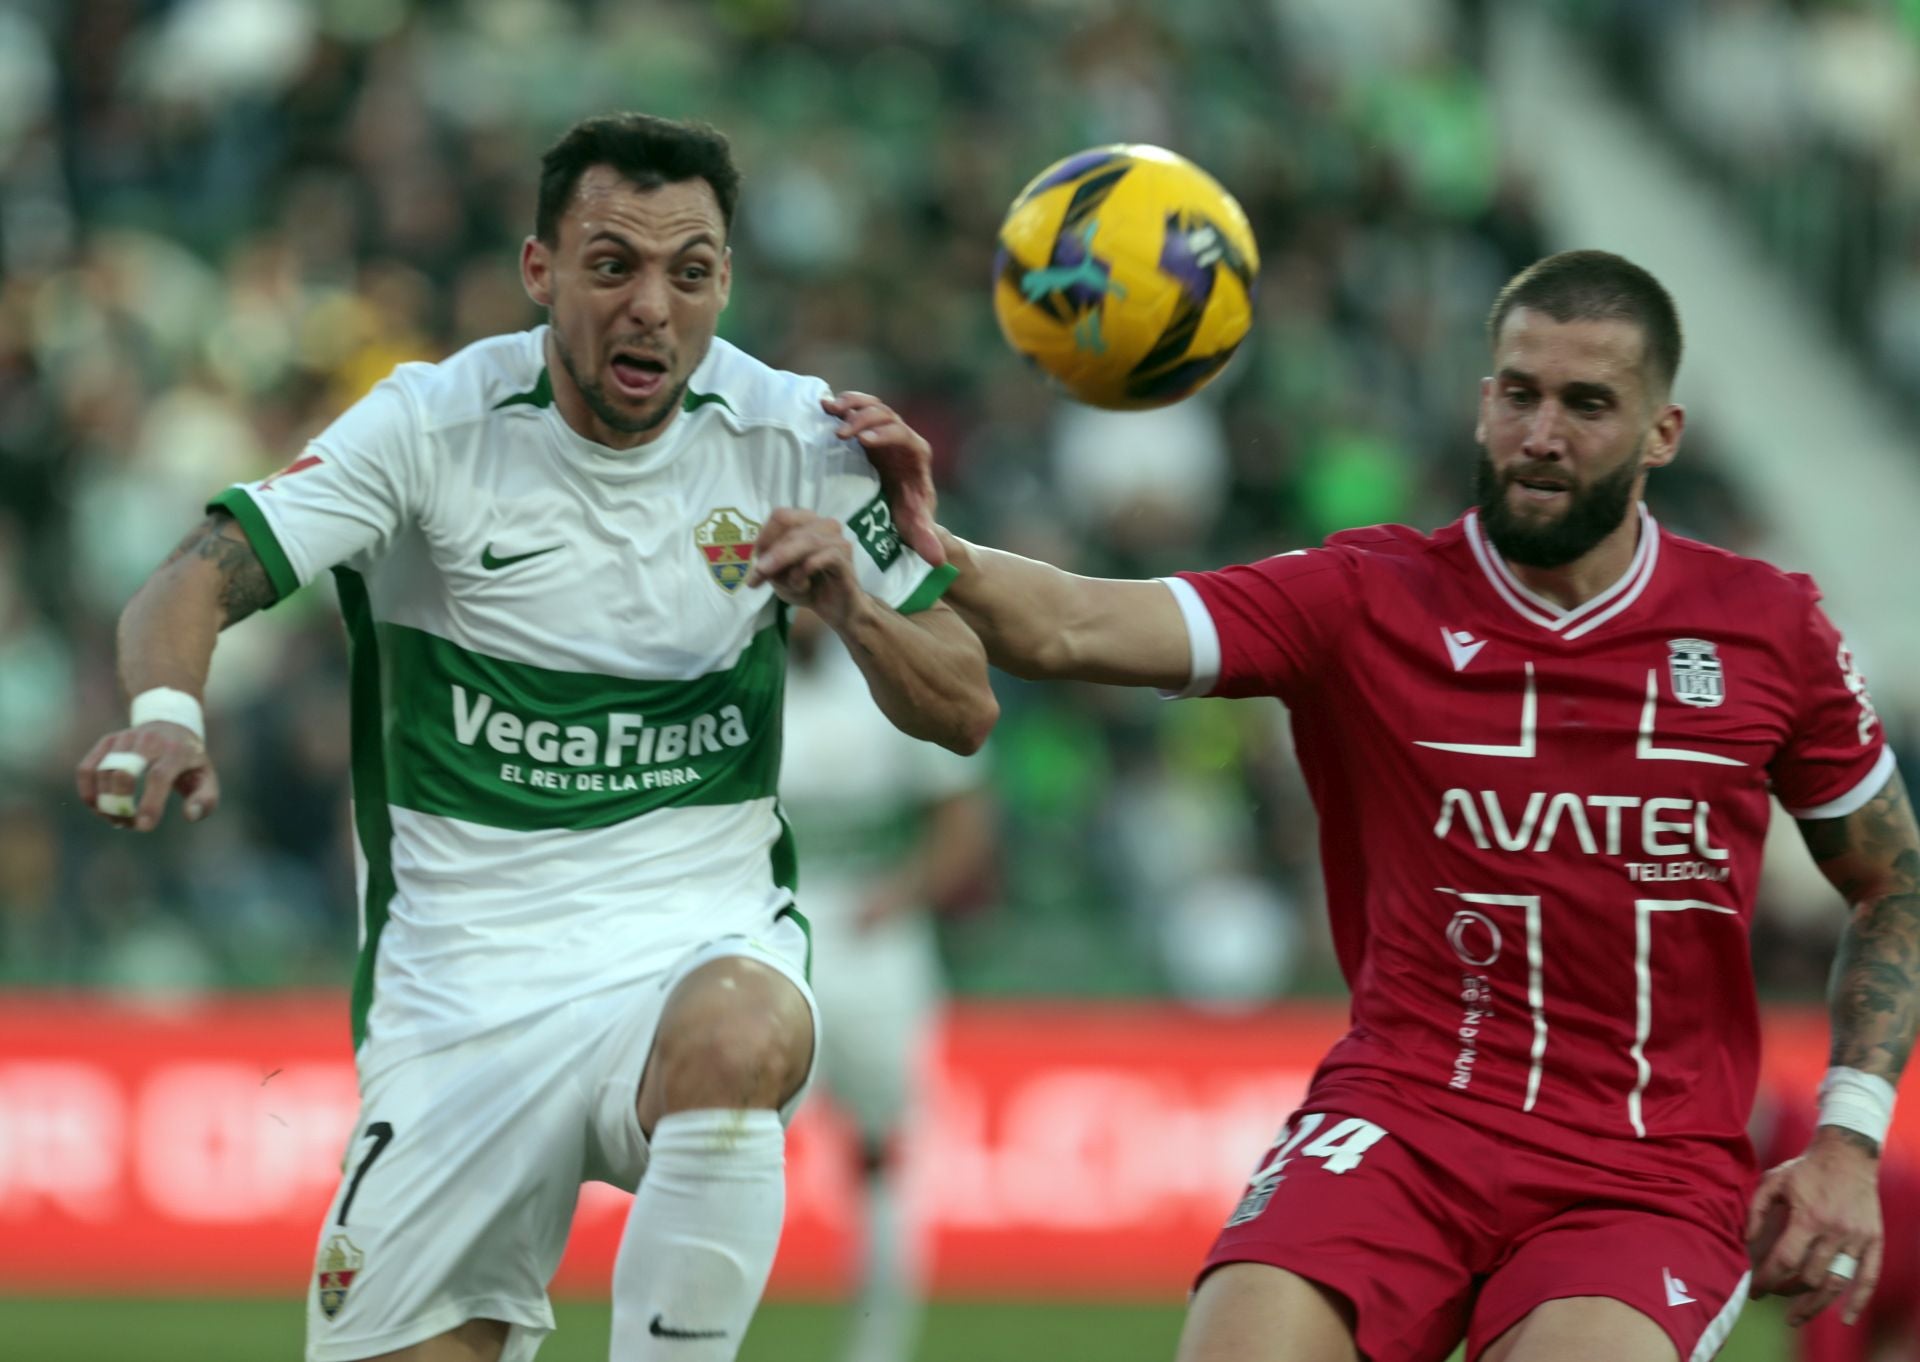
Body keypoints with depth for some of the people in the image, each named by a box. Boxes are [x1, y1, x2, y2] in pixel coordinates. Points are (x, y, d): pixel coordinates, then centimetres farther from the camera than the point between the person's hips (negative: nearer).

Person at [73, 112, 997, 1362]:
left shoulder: (794, 440, -1)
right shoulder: (435, 425, -5)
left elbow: (965, 713, 3)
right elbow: (196, 583, -14)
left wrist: (854, 608, -18)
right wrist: (166, 709, -36)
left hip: (706, 945, 0)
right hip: (467, 970, 1)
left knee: (736, 1041, -37)